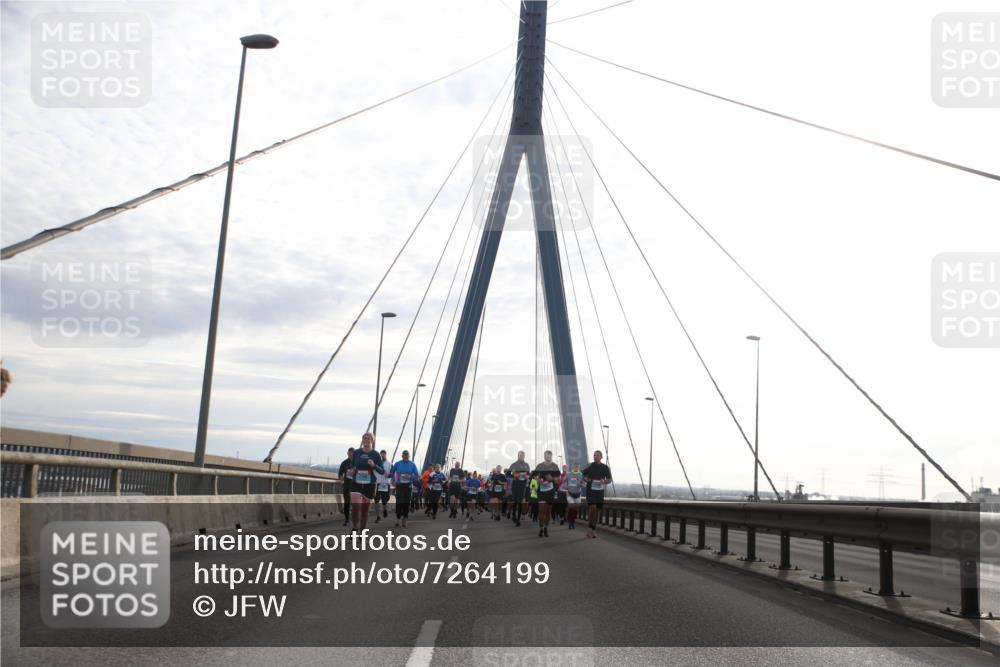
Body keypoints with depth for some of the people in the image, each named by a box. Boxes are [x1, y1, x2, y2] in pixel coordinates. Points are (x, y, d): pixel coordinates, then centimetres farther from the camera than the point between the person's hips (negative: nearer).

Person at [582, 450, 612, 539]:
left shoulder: (605, 467, 3)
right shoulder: (589, 466, 1)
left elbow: (609, 479, 7)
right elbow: (583, 476, 10)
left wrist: (604, 482, -14)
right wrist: (586, 479, -13)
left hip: (600, 491, 2)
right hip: (590, 490, -2)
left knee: (598, 510, 3)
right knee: (592, 508, -18)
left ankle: (594, 529, 15)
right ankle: (590, 525, -1)